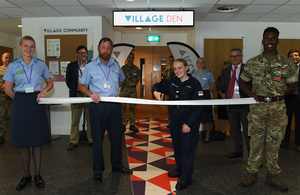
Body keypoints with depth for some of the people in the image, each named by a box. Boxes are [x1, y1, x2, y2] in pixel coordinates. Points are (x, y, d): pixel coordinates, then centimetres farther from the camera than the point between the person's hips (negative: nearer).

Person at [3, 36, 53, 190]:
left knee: (37, 141, 4)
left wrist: (44, 90, -6)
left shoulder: (41, 64, 7)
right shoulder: (13, 66, 5)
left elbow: (50, 82, 14)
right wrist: (21, 99, -4)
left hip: (37, 103, 0)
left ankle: (37, 175, 17)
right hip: (20, 105, 0)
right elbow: (8, 89, 5)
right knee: (23, 142, 6)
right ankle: (26, 176, 20)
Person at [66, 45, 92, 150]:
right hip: (76, 95, 0)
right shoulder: (71, 66, 8)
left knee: (90, 119, 6)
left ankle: (91, 140, 17)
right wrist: (75, 91, 2)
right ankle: (73, 141, 12)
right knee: (75, 120, 3)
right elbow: (68, 80, 9)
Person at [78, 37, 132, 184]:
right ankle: (98, 170, 17)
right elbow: (81, 86, 4)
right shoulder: (91, 66, 2)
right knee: (97, 139, 3)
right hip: (97, 106, -3)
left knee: (116, 137, 12)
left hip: (114, 106, 3)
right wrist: (91, 94, -15)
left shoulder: (116, 66, 11)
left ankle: (117, 165, 30)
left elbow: (121, 81, 29)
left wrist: (115, 91, 11)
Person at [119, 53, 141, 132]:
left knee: (132, 107, 4)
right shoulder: (123, 68, 4)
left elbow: (138, 79, 14)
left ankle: (132, 125, 10)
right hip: (124, 89, -2)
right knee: (123, 107, -3)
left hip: (133, 89, 2)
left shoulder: (136, 69, 9)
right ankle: (123, 125, 5)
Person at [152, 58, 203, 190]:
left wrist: (189, 123, -17)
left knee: (187, 149, 2)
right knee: (177, 147, 19)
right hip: (175, 120, 6)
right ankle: (180, 169, 40)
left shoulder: (194, 84, -12)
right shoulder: (172, 82, 4)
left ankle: (186, 178, 14)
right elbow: (158, 85, 12)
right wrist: (156, 91, -14)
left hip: (189, 122, -6)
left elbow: (197, 106, -14)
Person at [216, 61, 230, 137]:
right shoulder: (220, 77, 14)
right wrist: (221, 93, -12)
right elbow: (218, 87, 5)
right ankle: (222, 130, 14)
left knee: (228, 115, -5)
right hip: (221, 97, 3)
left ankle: (228, 130, 4)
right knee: (222, 116, 5)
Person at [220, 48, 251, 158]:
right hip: (231, 104, 5)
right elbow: (222, 87, 16)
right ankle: (238, 151, 25)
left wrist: (245, 94, -15)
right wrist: (229, 94, 2)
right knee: (235, 130, 13)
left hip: (245, 104, -4)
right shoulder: (225, 71, 13)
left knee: (247, 130, -3)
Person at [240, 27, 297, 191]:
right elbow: (242, 81, 11)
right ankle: (252, 173, 18)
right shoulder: (252, 62, 4)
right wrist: (251, 94, -5)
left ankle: (272, 175, 23)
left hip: (278, 108, 0)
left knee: (274, 142, 8)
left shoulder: (286, 63, 3)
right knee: (256, 141, 5)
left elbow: (292, 86, 7)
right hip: (257, 108, 0)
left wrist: (277, 95, -4)